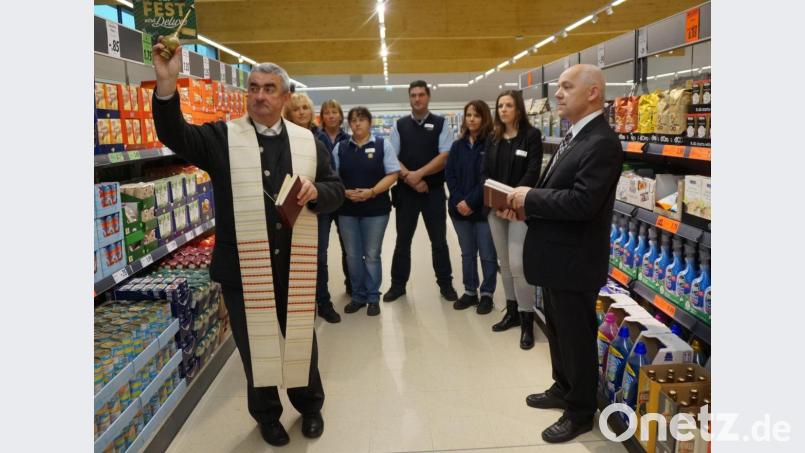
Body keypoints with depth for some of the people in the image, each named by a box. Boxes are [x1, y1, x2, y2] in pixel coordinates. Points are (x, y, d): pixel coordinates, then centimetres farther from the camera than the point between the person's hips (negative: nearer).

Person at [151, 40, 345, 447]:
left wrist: (316, 192, -16)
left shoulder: (307, 141, 6)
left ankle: (309, 405, 40)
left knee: (301, 338, 17)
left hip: (294, 265, 2)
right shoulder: (222, 137, 1)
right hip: (243, 267, -1)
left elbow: (336, 192, 7)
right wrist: (166, 84, -30)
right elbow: (175, 135, -15)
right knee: (254, 344, 14)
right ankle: (266, 414, 36)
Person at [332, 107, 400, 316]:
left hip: (376, 209, -2)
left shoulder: (383, 145, 1)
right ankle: (358, 296, 22)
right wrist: (345, 192, -13)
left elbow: (392, 174, -5)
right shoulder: (340, 147, 8)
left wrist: (371, 192, -17)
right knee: (352, 255, 8)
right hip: (347, 209, 3)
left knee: (372, 255, 4)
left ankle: (373, 298, 17)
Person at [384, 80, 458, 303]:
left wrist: (419, 174, -18)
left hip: (434, 191, -1)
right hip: (405, 191, 2)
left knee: (439, 240, 8)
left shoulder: (440, 124, 0)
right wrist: (411, 179, -13)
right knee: (403, 240, 10)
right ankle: (398, 284, 22)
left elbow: (445, 156, -9)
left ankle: (445, 284, 22)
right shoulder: (399, 125, 5)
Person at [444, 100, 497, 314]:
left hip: (484, 208, -5)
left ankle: (487, 294, 16)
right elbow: (449, 174, 5)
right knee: (467, 253, 13)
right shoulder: (458, 145, 10)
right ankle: (470, 292, 24)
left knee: (487, 254, 3)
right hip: (459, 207, 5)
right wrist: (459, 200, -9)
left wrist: (471, 201, -16)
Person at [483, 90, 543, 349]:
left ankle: (527, 320, -1)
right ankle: (512, 311, 23)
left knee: (518, 264, -11)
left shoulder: (532, 135, -3)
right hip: (495, 209, 6)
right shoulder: (494, 139, 13)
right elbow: (486, 173, 9)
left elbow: (532, 172, -11)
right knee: (504, 263, 11)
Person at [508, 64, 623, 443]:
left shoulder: (602, 143, -21)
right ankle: (563, 388, 43)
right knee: (557, 330, 23)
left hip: (574, 260, -10)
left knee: (577, 337, 7)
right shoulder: (574, 136, 12)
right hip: (556, 256, 10)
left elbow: (581, 202, -30)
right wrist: (526, 200, -3)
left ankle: (580, 412, 26)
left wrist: (529, 197, -19)